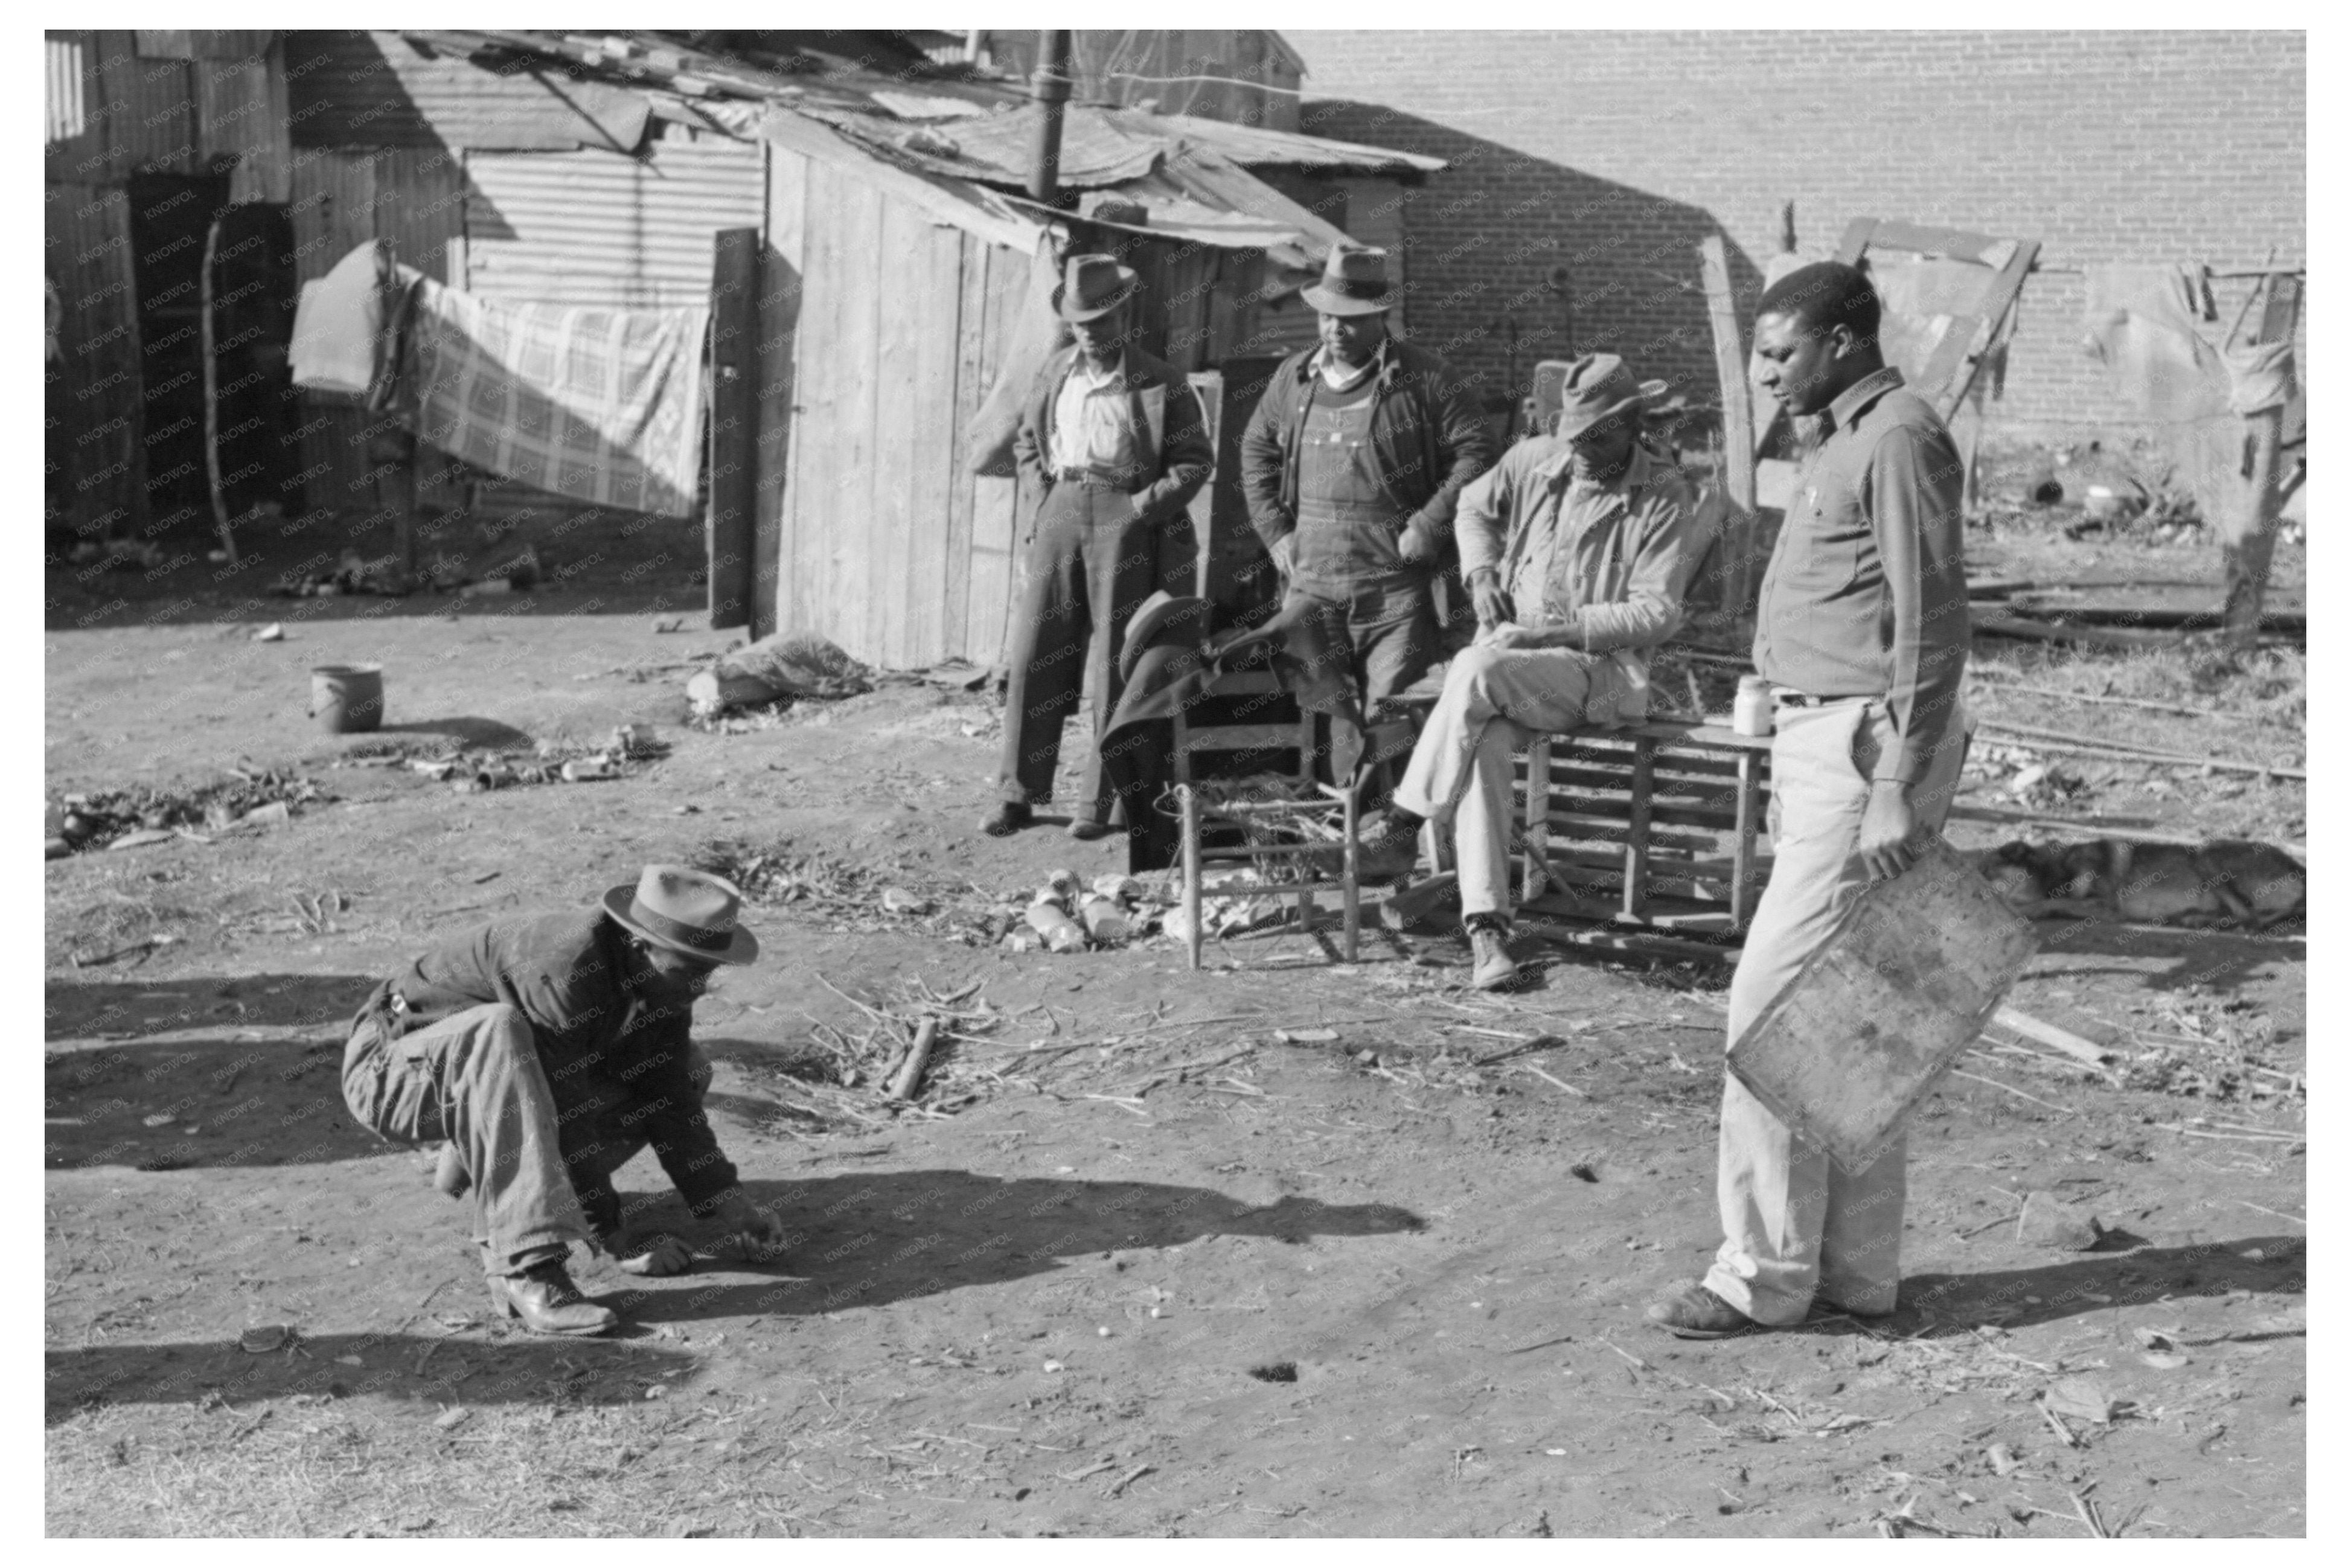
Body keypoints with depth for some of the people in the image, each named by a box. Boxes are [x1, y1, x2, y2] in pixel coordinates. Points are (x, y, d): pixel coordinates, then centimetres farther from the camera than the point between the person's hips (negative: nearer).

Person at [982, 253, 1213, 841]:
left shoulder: (1160, 385, -1)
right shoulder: (1056, 373, 11)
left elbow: (1196, 460, -1)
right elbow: (1026, 441, 23)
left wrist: (1140, 507, -9)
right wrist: (1044, 495, 8)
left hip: (1123, 515, -4)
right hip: (1062, 511, 4)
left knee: (1115, 664, 0)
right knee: (1034, 655, 0)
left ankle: (1098, 802, 7)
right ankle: (1018, 795, 7)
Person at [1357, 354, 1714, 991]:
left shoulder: (1665, 498, -4)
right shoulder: (1534, 461, 7)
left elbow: (1656, 612, -9)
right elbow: (1474, 508, 27)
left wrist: (1563, 626, -18)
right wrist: (1481, 570, 6)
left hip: (1598, 669, -4)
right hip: (1507, 656, 4)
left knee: (1478, 669, -34)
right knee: (1484, 742, -29)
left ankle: (1407, 816, -20)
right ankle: (1486, 922, -31)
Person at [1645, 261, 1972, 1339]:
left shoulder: (1899, 442, -12)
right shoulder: (1844, 443, 19)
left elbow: (1931, 625, -18)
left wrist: (1897, 794, -22)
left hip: (1865, 751, -11)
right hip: (1816, 743, 11)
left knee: (1773, 1002, -9)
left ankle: (1765, 1273, -2)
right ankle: (1855, 1269, 19)